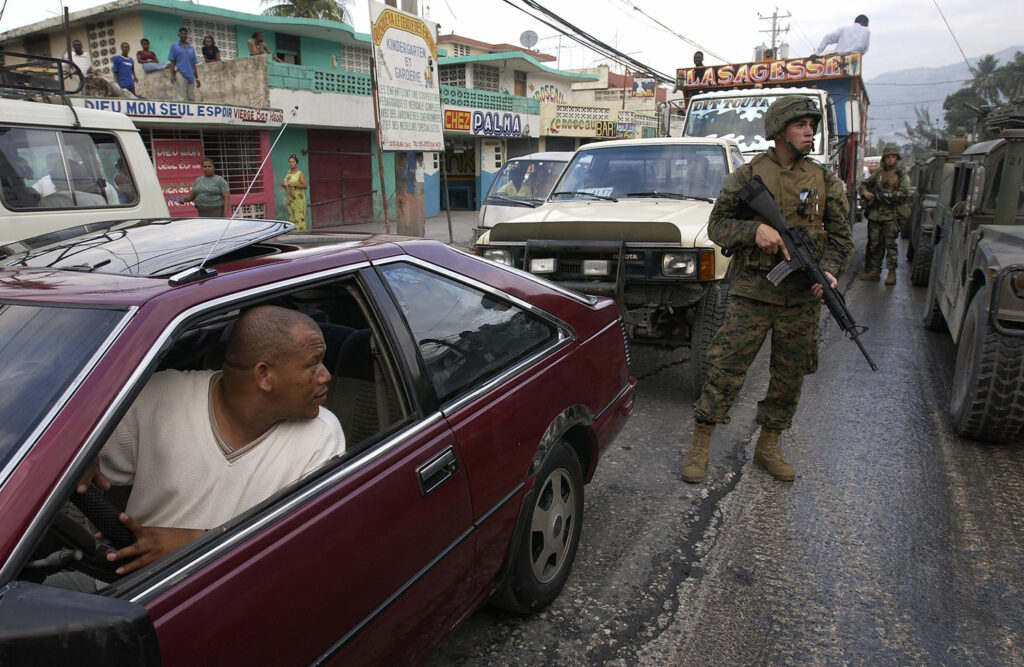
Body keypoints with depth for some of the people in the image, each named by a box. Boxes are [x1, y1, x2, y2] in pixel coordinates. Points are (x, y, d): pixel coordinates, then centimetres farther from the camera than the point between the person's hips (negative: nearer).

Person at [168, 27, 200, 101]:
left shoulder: (191, 48, 15)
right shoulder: (174, 46, 6)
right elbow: (172, 62, 3)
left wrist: (197, 78, 11)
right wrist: (172, 75, -8)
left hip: (190, 75, 4)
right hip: (180, 74, -3)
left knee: (192, 99, 3)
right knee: (182, 98, -8)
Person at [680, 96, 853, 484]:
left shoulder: (825, 182, 9)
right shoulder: (747, 176, 1)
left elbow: (841, 237, 10)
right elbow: (717, 225, 0)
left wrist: (828, 270, -10)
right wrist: (754, 229, -19)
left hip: (801, 298, 4)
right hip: (751, 293, -3)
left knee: (789, 378, 10)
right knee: (725, 369, -5)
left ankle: (768, 447, 27)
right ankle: (699, 446, 7)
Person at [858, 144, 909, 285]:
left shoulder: (901, 175, 2)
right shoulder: (878, 173, 13)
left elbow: (904, 193, -10)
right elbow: (863, 184, 21)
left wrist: (886, 196, -16)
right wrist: (865, 192, 0)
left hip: (891, 215, -4)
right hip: (875, 214, 4)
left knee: (890, 244, -4)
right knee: (875, 244, 8)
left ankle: (891, 272, 1)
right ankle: (875, 270, 16)